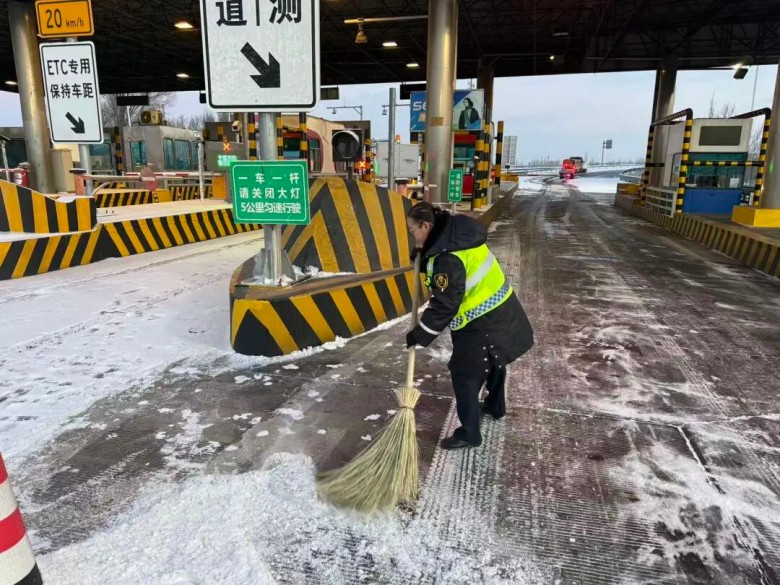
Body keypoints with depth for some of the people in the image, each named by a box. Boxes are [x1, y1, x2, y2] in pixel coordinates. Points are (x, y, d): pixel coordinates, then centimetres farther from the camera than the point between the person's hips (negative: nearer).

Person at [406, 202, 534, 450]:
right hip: (498, 308, 10)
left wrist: (420, 335, -16)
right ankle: (495, 406, 50)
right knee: (492, 361, 28)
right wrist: (423, 259, 3)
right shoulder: (456, 232, 0)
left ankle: (469, 433, 11)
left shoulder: (449, 259, -29)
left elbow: (444, 306, -26)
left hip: (484, 320, -10)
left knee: (464, 373, -1)